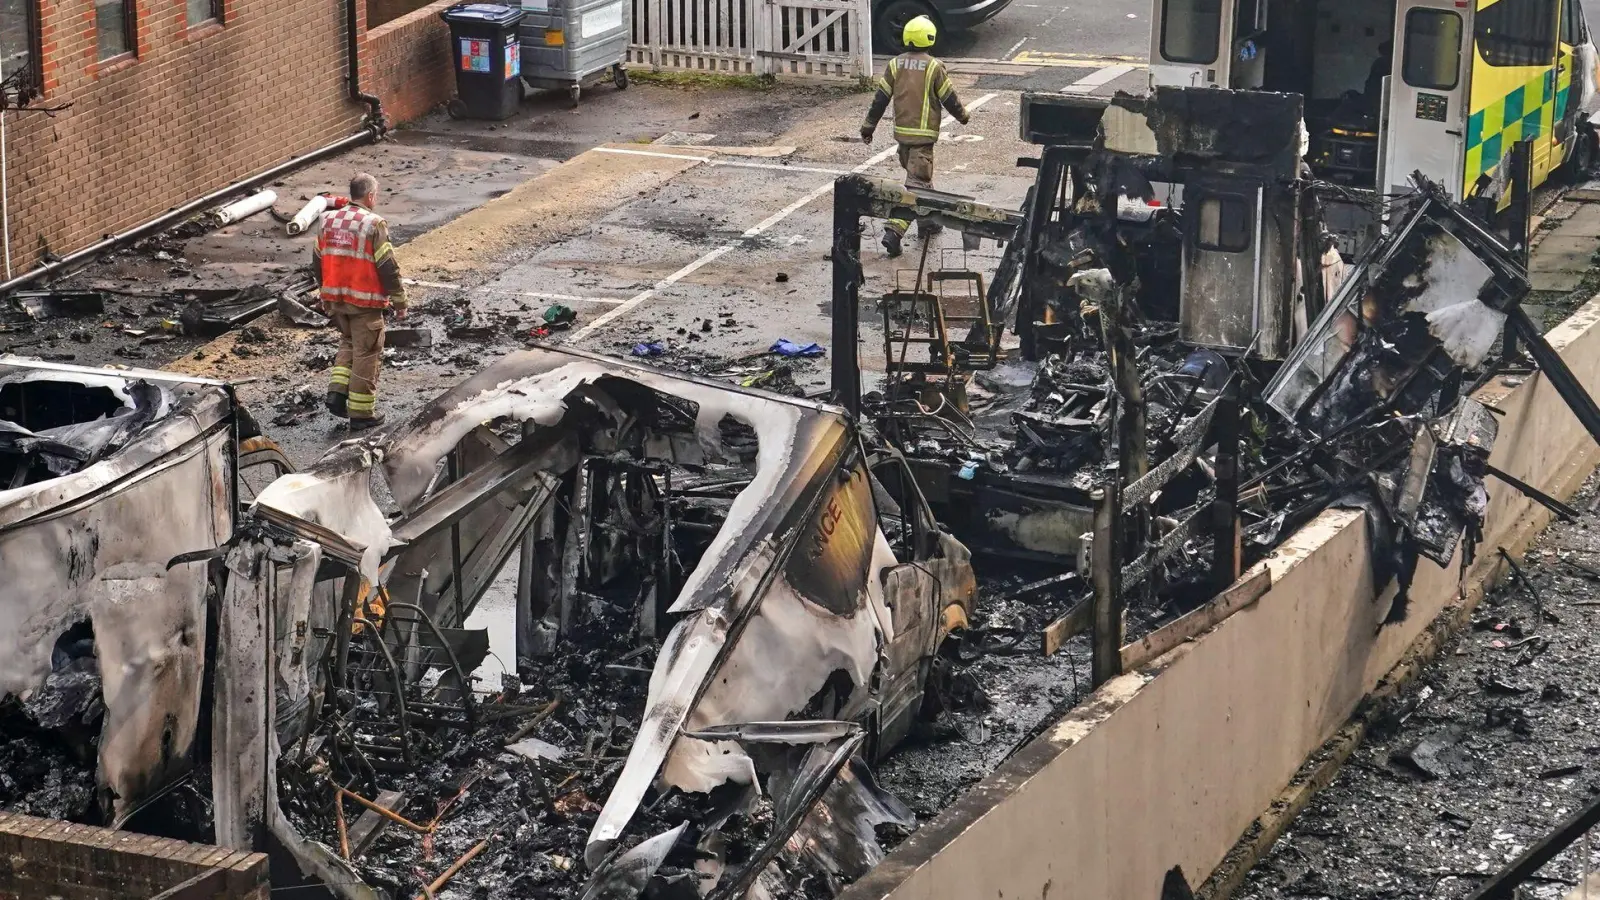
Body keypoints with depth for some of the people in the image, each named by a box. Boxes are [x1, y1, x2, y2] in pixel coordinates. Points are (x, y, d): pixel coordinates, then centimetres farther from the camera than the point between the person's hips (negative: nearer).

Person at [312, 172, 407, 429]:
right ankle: (361, 412, 9)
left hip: (335, 300, 6)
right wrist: (399, 302, -5)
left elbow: (318, 263, 14)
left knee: (348, 343, 25)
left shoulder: (329, 221, 5)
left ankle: (337, 393, 11)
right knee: (366, 353, 4)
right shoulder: (373, 225, -15)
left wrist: (327, 293, 26)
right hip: (365, 302, -6)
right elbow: (388, 268, -15)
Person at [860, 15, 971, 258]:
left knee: (921, 177, 24)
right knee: (916, 183, -7)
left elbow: (880, 98, 3)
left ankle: (927, 222, 36)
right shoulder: (934, 67, -12)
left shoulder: (895, 64, 1)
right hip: (924, 134, -6)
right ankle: (894, 231, -20)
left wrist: (869, 125, 12)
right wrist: (963, 116, 15)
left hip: (901, 132, 6)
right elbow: (949, 98, -4)